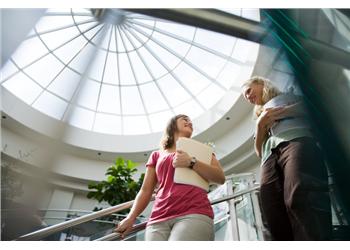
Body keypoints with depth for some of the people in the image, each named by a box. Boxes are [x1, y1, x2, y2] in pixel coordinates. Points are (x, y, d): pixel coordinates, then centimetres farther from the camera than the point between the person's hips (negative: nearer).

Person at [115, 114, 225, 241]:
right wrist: (131, 217, 1)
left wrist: (191, 162, -5)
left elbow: (220, 178, 7)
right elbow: (145, 190, 17)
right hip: (160, 219, 2)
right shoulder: (157, 155, 23)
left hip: (195, 214, -1)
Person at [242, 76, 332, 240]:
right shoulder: (259, 115, 41)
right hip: (269, 156, 4)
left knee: (300, 199, -33)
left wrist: (278, 112, 3)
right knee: (276, 221, -21)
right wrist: (260, 126, 11)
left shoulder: (288, 95, 33)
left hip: (296, 140, -3)